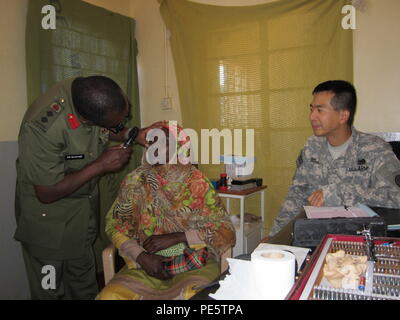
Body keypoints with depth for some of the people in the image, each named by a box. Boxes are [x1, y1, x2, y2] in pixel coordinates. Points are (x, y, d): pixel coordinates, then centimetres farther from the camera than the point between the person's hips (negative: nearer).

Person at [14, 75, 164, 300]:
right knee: (50, 290, 10)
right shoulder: (42, 127, -35)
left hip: (85, 205, 6)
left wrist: (134, 134, -11)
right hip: (48, 216, -6)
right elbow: (47, 193, -25)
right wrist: (101, 166, -26)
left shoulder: (94, 95, -16)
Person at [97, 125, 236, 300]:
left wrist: (175, 238, -15)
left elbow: (226, 232, -6)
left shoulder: (197, 182, -4)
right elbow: (114, 224, 5)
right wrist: (141, 256, -10)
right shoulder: (136, 180, 2)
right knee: (109, 296, -21)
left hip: (195, 266, -2)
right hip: (145, 265, 2)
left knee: (192, 295, -31)